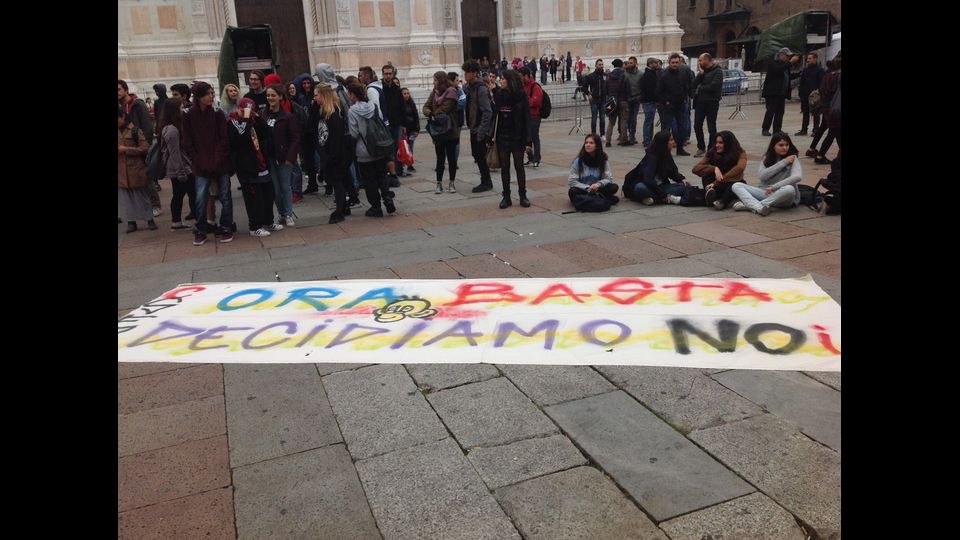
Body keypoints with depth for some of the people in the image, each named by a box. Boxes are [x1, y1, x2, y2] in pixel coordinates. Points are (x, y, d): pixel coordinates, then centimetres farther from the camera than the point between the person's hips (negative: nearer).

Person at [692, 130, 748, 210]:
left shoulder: (740, 153, -11)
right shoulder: (712, 153, -7)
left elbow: (740, 167, -32)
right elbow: (695, 168, -15)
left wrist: (718, 182, -40)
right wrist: (714, 169, -32)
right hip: (717, 187, 2)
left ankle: (722, 201, -54)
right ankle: (710, 191, -46)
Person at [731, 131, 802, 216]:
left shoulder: (793, 158, -2)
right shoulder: (767, 157, 8)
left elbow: (797, 177, -20)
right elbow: (763, 176, -9)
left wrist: (774, 187, -24)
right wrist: (783, 162, -12)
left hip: (784, 198, -4)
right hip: (765, 193, 4)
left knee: (789, 189, -39)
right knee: (737, 186, -13)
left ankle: (749, 205, -33)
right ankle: (758, 207, -41)